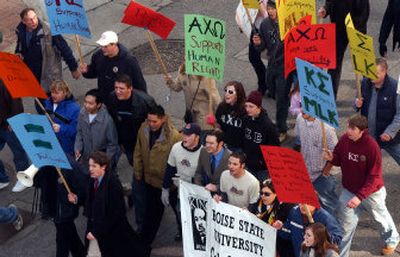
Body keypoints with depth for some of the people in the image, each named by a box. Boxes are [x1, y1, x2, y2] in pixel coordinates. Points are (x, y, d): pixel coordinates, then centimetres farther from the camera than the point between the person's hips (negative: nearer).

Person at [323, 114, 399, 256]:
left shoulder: (371, 146, -29)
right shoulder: (344, 139, -15)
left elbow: (374, 177, -25)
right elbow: (339, 158, 2)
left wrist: (360, 196, -32)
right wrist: (331, 158, -22)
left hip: (371, 192, -2)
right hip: (348, 191, 3)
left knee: (381, 217, 25)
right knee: (345, 225, 4)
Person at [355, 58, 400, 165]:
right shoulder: (364, 83, -5)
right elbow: (360, 102, 13)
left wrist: (390, 132, -24)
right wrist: (358, 104, -11)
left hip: (388, 136, -4)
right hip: (367, 135, 4)